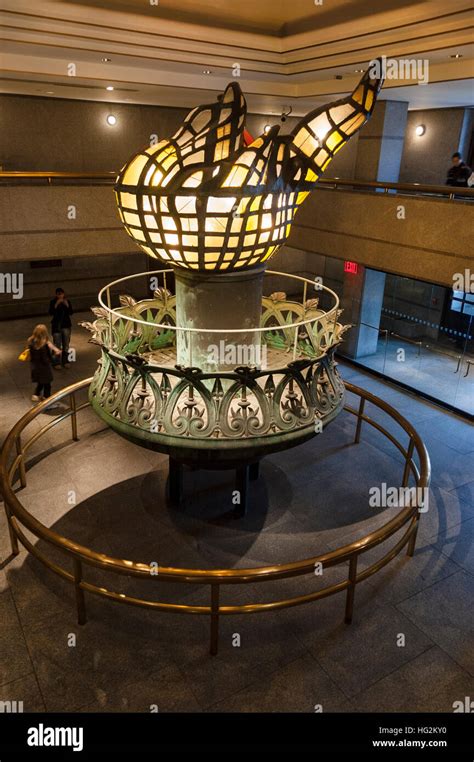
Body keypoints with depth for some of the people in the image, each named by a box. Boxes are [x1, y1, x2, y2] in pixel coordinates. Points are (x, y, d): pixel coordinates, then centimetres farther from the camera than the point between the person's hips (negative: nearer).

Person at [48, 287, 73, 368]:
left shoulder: (67, 301, -1)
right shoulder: (53, 302, -6)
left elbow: (71, 312, -6)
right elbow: (51, 313, -16)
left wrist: (67, 305, -20)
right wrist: (56, 305, -24)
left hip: (66, 325, 3)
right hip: (56, 325, -3)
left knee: (66, 344, 10)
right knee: (57, 345, -4)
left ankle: (65, 361, 22)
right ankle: (56, 362, 4)